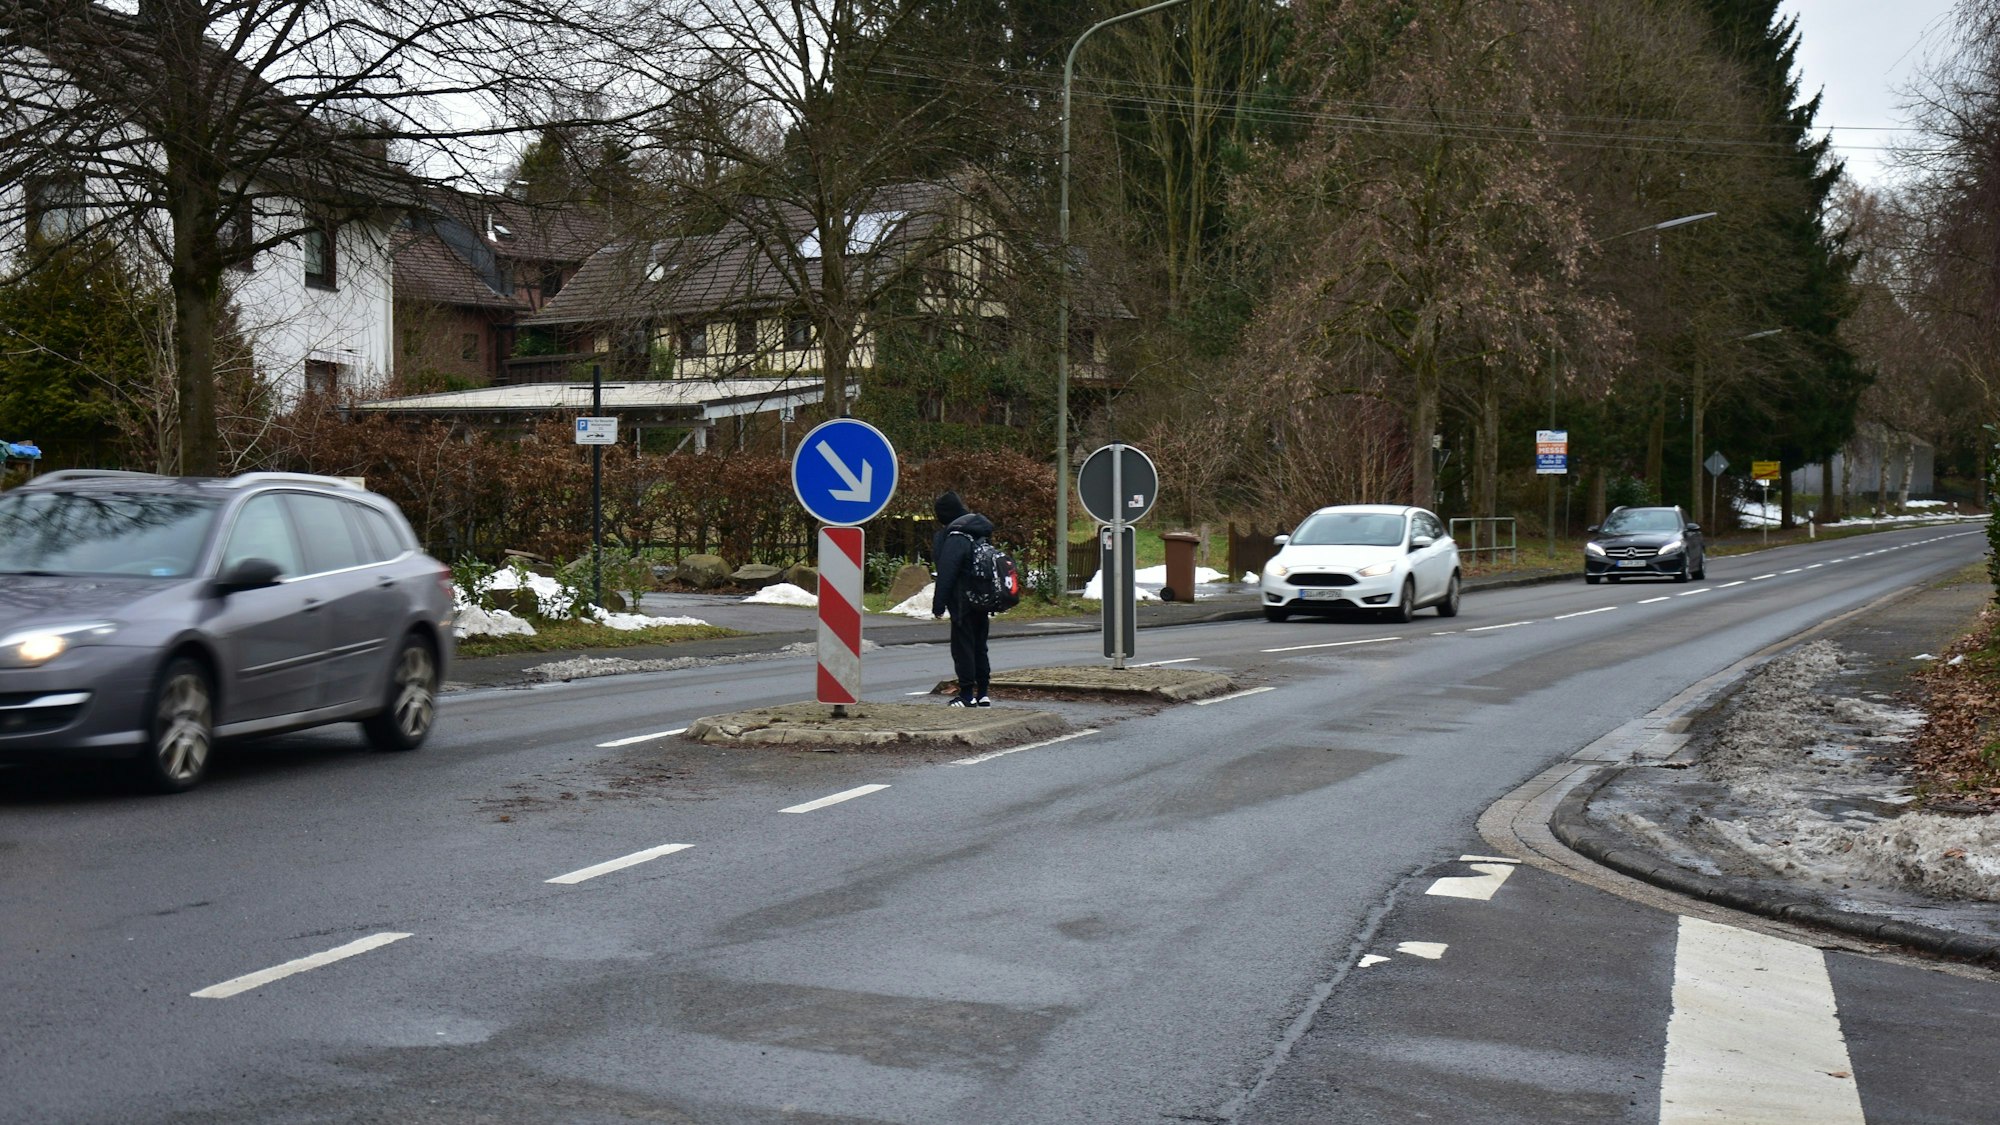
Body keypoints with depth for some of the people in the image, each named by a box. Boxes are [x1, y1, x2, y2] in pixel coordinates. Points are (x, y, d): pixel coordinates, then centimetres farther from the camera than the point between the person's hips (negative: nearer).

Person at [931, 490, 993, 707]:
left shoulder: (955, 539, -17)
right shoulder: (981, 534, 13)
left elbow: (945, 575, -18)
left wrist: (938, 605, -13)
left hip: (963, 603, -9)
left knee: (963, 648, -3)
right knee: (979, 646, 15)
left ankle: (967, 695, -2)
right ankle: (983, 693, 18)